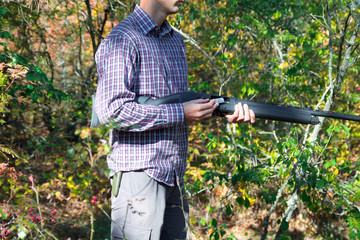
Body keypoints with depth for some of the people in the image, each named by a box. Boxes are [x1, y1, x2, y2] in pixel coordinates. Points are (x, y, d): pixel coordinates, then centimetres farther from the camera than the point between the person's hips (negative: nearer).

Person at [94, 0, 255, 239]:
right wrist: (181, 113, -18)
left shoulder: (176, 41, 16)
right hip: (139, 172, -8)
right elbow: (113, 110, -20)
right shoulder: (122, 40, -12)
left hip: (173, 175, 8)